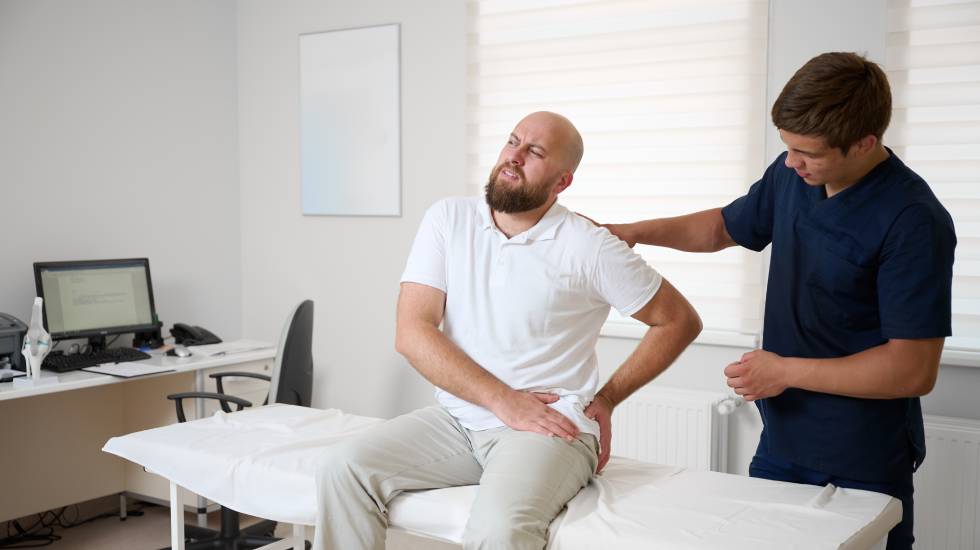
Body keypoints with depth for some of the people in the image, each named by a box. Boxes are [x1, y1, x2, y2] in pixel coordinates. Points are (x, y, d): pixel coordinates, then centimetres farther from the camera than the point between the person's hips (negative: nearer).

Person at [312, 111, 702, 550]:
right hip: (456, 419, 4)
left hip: (549, 428, -4)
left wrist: (606, 400, 2)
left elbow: (681, 321, 5)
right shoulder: (448, 219, 3)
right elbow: (411, 332, -5)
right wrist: (503, 400, -14)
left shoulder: (589, 247, -4)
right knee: (343, 469, -17)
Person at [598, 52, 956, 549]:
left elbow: (915, 370, -22)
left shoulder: (913, 222, -21)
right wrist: (635, 231, 5)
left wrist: (786, 371, -17)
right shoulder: (791, 174, 0)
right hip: (780, 445, 7)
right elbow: (725, 227, 19)